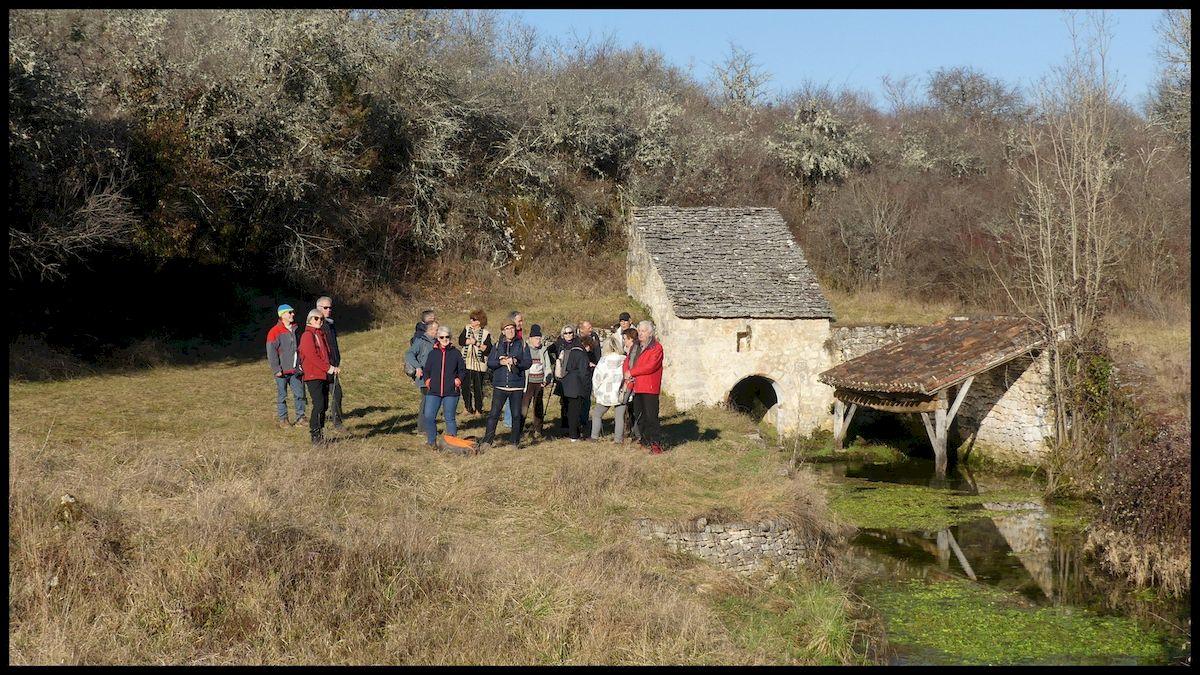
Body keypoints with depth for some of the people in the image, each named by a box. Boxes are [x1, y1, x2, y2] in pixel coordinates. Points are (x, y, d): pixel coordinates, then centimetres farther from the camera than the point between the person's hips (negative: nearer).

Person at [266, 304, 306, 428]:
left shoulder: (295, 330, 11)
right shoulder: (275, 332, -9)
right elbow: (271, 352, -11)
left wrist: (301, 364, 14)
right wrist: (276, 369, -14)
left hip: (296, 370, 6)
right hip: (282, 371, -6)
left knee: (299, 393, 7)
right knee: (281, 396, 2)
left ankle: (300, 417, 17)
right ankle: (281, 419, 10)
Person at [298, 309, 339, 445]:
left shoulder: (322, 334, 20)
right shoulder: (307, 335, -7)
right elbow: (312, 356, -15)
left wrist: (332, 367, 6)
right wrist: (328, 368, -13)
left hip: (324, 376, 8)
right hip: (313, 376, -8)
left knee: (323, 407, 7)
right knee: (319, 405, -15)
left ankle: (320, 434, 13)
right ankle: (315, 435, -11)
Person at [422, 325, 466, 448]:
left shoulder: (455, 353, 6)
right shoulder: (433, 353, 10)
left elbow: (463, 370, 12)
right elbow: (426, 370, 16)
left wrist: (459, 379, -4)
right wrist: (427, 379, -1)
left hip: (451, 392, -2)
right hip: (434, 391, 2)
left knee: (449, 418, 2)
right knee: (428, 417, -7)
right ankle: (431, 441, 8)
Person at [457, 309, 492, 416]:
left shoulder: (486, 333, -1)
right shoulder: (467, 329, 9)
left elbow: (488, 349, -10)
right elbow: (461, 341, -5)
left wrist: (477, 343, -16)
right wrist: (471, 341, -16)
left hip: (479, 364, -3)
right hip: (466, 362, 3)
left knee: (478, 387, 1)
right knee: (465, 386, 5)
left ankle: (478, 409, 10)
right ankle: (468, 408, 18)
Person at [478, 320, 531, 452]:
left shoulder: (522, 345, 7)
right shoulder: (498, 345, 10)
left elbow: (528, 362, 0)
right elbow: (489, 362, 5)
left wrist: (516, 362, -17)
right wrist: (500, 362, -13)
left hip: (517, 386, 0)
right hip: (500, 385, 0)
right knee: (493, 414, -5)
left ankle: (515, 441, 15)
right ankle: (487, 441, -2)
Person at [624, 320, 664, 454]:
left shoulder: (656, 347, -6)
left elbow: (650, 366, -17)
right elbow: (627, 361, 16)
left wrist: (632, 373, -11)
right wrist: (627, 375, -5)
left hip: (650, 388, -8)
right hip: (637, 387, 8)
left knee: (651, 416, -10)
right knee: (639, 415, 13)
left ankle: (656, 444, -9)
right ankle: (645, 440, 25)